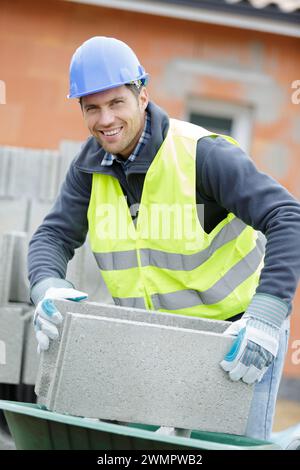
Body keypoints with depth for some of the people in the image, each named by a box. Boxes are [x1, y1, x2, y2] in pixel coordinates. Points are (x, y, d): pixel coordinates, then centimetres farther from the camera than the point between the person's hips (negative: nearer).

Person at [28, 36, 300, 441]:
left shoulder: (202, 154, -23)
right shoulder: (91, 164, -3)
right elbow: (55, 236, -5)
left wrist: (266, 315, -42)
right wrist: (47, 290, -29)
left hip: (238, 331, -5)